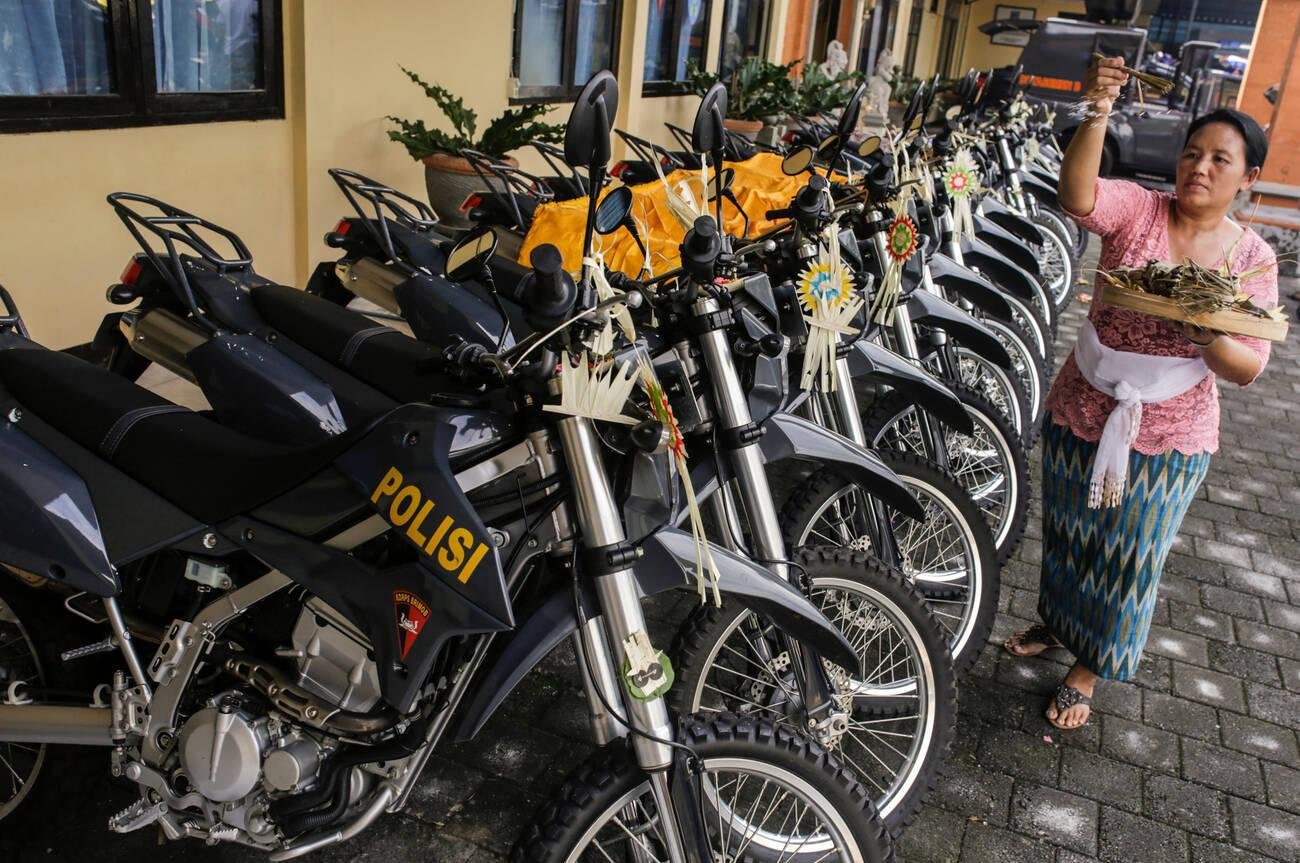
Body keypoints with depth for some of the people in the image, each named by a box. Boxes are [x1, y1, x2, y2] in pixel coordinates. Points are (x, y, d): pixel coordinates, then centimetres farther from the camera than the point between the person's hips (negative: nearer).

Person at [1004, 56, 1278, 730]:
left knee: (1128, 555, 12)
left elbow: (1248, 368, -7)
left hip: (1169, 439, 0)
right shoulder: (1139, 209, -9)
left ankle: (1090, 665, 33)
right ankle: (1059, 622, 46)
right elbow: (1077, 197, -32)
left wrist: (1211, 337, -28)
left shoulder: (1253, 257, -5)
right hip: (1082, 413, 0)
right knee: (1068, 532, 19)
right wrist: (1098, 114, -44)